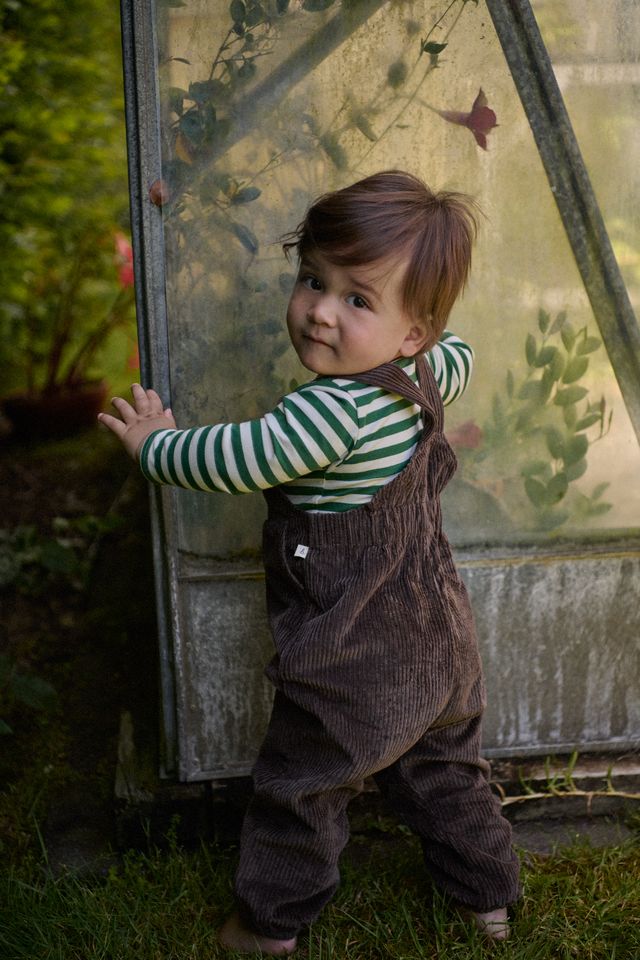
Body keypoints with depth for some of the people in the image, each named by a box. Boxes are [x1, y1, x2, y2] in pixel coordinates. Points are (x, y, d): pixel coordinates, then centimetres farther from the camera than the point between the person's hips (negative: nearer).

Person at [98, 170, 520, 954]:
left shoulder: (332, 409, -30)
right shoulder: (421, 373, -3)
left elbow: (235, 459, -24)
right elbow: (457, 359, 21)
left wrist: (154, 445, -6)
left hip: (352, 669, -8)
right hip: (436, 650, 9)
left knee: (300, 790, 13)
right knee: (443, 773, 26)